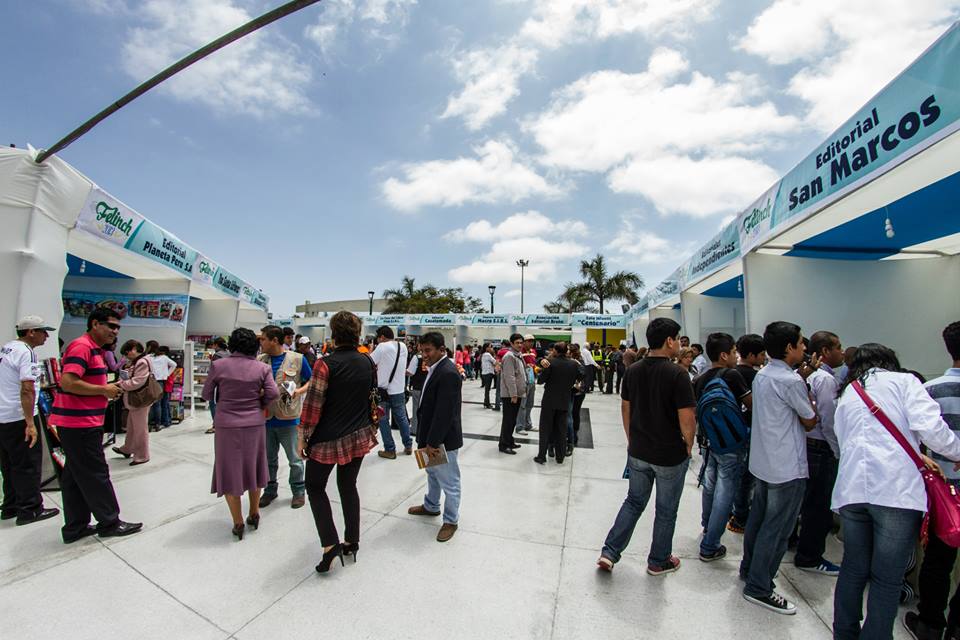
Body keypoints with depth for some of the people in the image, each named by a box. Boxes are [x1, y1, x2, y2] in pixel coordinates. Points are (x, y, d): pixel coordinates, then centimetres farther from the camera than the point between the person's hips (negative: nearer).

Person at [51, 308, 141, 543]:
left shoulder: (95, 349, 15)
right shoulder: (82, 346, -16)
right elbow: (68, 382, -25)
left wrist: (107, 388, 7)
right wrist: (104, 390, -17)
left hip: (81, 423, 10)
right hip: (79, 424, -10)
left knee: (75, 475, 14)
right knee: (95, 474, 0)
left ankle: (75, 527, 24)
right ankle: (110, 522, 11)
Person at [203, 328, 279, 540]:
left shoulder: (218, 365, -7)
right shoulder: (262, 367, -6)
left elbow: (206, 395, 1)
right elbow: (273, 393, -11)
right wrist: (259, 405, 7)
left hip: (226, 425, -1)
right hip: (254, 425, 2)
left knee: (230, 471, 12)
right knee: (253, 468, 20)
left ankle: (238, 523, 19)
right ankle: (254, 514, 31)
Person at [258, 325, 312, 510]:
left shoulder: (297, 359, -8)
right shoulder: (260, 360, 2)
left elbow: (312, 381, -1)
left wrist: (299, 391, -17)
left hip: (289, 418, -3)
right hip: (266, 417, 4)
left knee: (294, 459, 9)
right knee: (269, 459, 18)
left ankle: (298, 491, 27)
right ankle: (270, 489, 37)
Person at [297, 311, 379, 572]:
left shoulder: (326, 364, -18)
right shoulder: (368, 362, -1)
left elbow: (313, 405, -15)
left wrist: (302, 437, -4)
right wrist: (371, 427, 20)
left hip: (329, 439, -5)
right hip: (359, 437, 5)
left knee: (315, 487, 15)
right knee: (348, 486, 19)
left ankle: (330, 544, 8)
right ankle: (351, 542, 28)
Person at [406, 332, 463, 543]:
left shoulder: (448, 373, -26)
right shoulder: (436, 368, 5)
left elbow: (444, 412, -27)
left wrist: (433, 442, -21)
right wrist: (426, 438, 13)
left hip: (444, 438, -10)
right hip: (432, 434, 10)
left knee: (449, 482, 8)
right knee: (433, 473, 28)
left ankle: (451, 521, 27)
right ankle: (431, 506, 49)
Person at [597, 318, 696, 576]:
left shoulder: (633, 371, -3)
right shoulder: (677, 374, -20)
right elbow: (687, 420, -20)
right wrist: (688, 447, -2)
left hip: (638, 452, 5)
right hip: (670, 455, -4)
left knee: (634, 501, 20)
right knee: (666, 510, 16)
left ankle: (609, 552, 18)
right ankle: (658, 561, 34)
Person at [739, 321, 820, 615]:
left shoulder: (762, 375, 6)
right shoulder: (791, 381, -19)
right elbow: (810, 421, -8)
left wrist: (801, 376, 9)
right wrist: (805, 381, 0)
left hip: (763, 461, 9)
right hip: (787, 467, -8)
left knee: (758, 519, 20)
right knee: (776, 529, 3)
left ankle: (749, 569, 35)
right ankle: (759, 588, 14)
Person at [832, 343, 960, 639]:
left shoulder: (846, 394, 19)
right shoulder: (903, 381, 5)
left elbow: (848, 441, 19)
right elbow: (930, 427, -10)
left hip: (851, 489, 4)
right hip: (896, 490, -4)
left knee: (853, 569, 18)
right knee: (887, 579, 6)